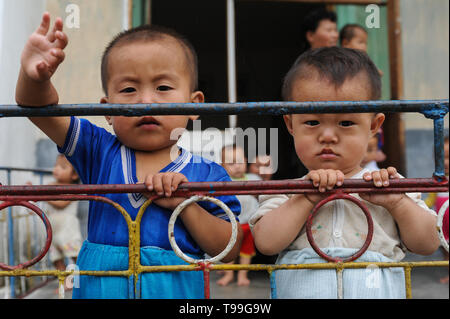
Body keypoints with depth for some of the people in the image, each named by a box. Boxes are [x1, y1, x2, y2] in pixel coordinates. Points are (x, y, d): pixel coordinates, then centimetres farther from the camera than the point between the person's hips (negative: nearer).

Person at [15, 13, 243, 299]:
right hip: (98, 286, 1)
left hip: (176, 289, 0)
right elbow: (38, 107, -9)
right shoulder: (99, 152, -3)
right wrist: (35, 76, -30)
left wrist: (185, 206, -19)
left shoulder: (208, 176, -7)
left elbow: (230, 251, -7)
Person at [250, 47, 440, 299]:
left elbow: (428, 245, 7)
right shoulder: (285, 192, 6)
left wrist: (396, 203, -6)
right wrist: (306, 199, -13)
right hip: (303, 291, -1)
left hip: (377, 291, 1)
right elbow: (265, 244, -7)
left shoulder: (392, 187, 9)